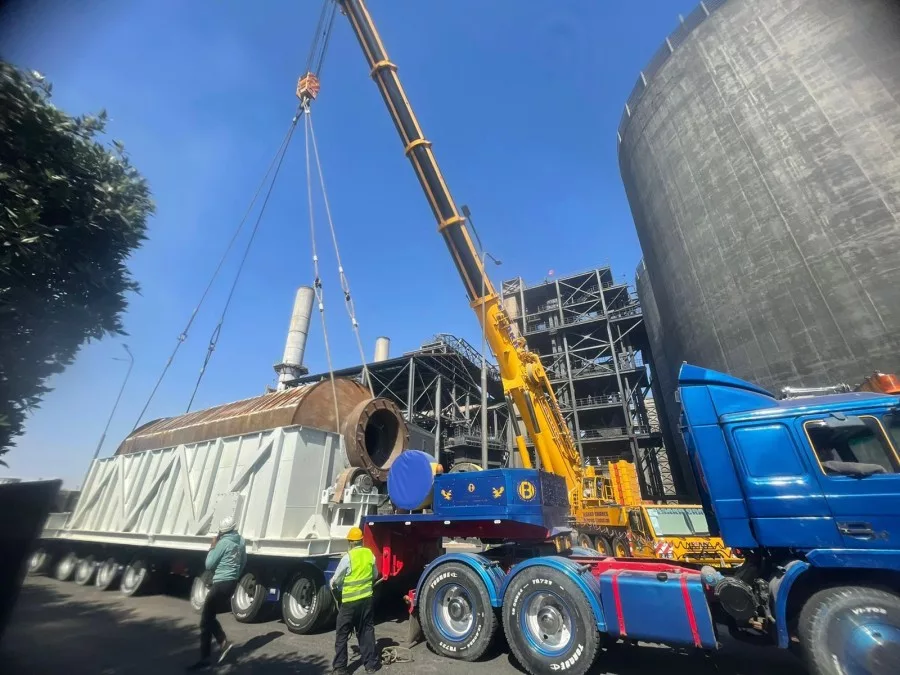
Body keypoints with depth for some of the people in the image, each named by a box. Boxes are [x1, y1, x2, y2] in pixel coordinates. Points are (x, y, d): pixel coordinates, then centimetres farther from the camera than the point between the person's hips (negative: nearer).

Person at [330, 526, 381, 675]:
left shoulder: (348, 557, -17)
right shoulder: (370, 554, -3)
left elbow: (336, 579, -6)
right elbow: (375, 576, 11)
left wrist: (333, 585, 16)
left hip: (350, 600, -4)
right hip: (367, 598, 5)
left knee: (342, 634, 12)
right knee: (367, 631, 17)